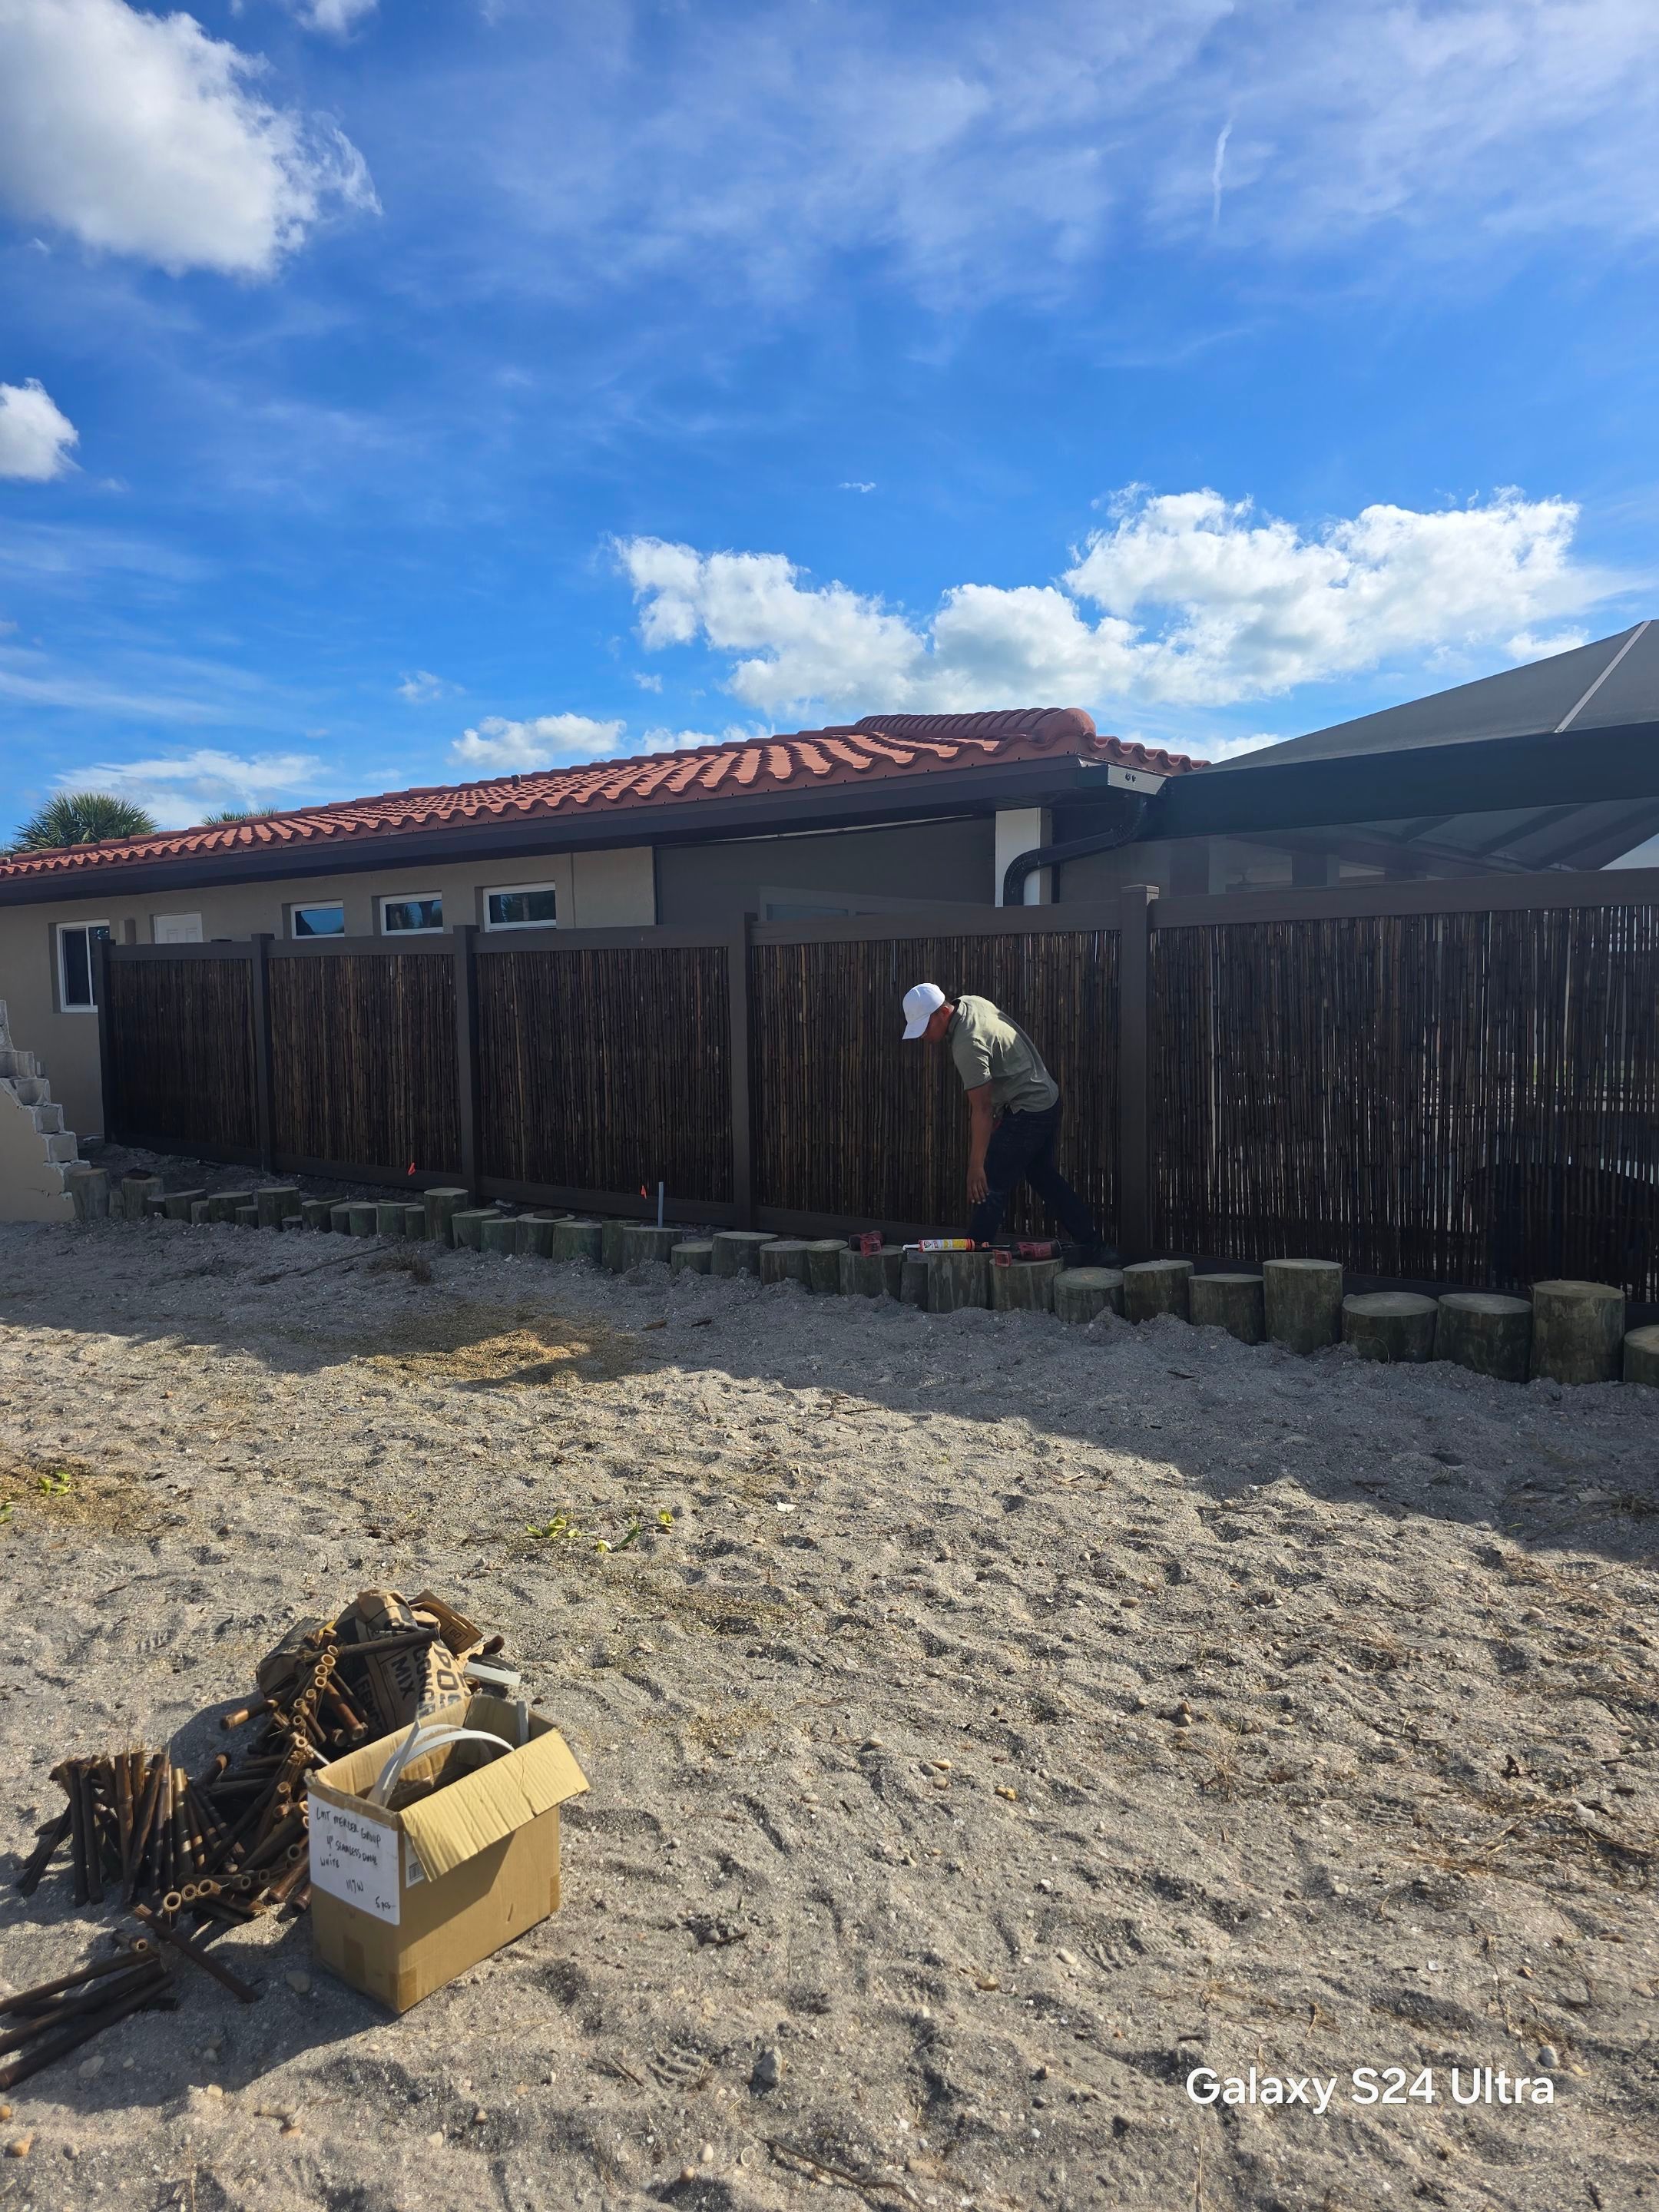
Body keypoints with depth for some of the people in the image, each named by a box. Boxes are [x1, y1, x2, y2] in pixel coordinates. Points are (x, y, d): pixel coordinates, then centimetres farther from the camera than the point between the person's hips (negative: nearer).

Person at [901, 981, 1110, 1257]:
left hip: (1026, 1112, -11)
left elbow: (981, 1109, -27)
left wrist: (976, 1167, -24)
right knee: (1044, 1176, 21)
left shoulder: (968, 1044, -27)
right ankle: (1093, 1247, 28)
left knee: (989, 1187, -7)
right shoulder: (972, 1003, 2)